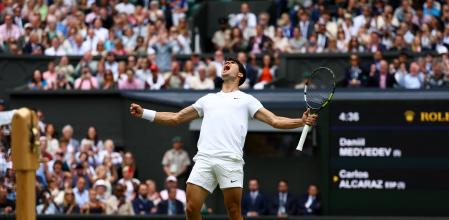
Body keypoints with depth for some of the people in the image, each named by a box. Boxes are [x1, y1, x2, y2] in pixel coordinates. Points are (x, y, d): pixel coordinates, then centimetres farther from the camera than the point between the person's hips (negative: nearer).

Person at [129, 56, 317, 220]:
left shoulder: (246, 100, 18)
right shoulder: (208, 99, 29)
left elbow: (275, 121, 10)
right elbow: (175, 118, 32)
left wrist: (302, 121, -6)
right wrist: (144, 113, 24)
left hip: (230, 160, -3)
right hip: (204, 159, 3)